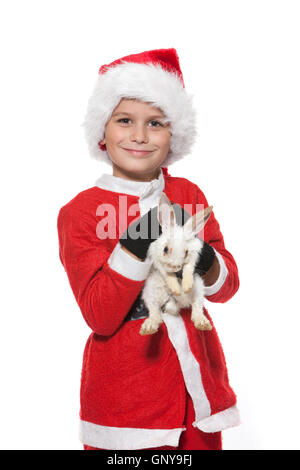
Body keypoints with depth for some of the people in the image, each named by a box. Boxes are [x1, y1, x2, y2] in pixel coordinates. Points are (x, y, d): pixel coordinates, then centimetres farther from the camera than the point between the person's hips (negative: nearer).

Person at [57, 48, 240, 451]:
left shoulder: (188, 193, 3)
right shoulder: (80, 211, -9)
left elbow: (228, 286, 0)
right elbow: (100, 317, -16)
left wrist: (202, 260, -21)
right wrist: (135, 246, -27)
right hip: (125, 393, -4)